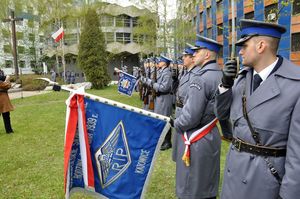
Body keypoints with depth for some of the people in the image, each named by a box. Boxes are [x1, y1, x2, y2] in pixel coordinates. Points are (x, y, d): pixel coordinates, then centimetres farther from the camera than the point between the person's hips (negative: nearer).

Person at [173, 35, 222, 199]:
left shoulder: (199, 77, -23)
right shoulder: (220, 75, 4)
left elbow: (191, 117, -26)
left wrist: (176, 124, -6)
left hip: (196, 140, -9)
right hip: (212, 136, 9)